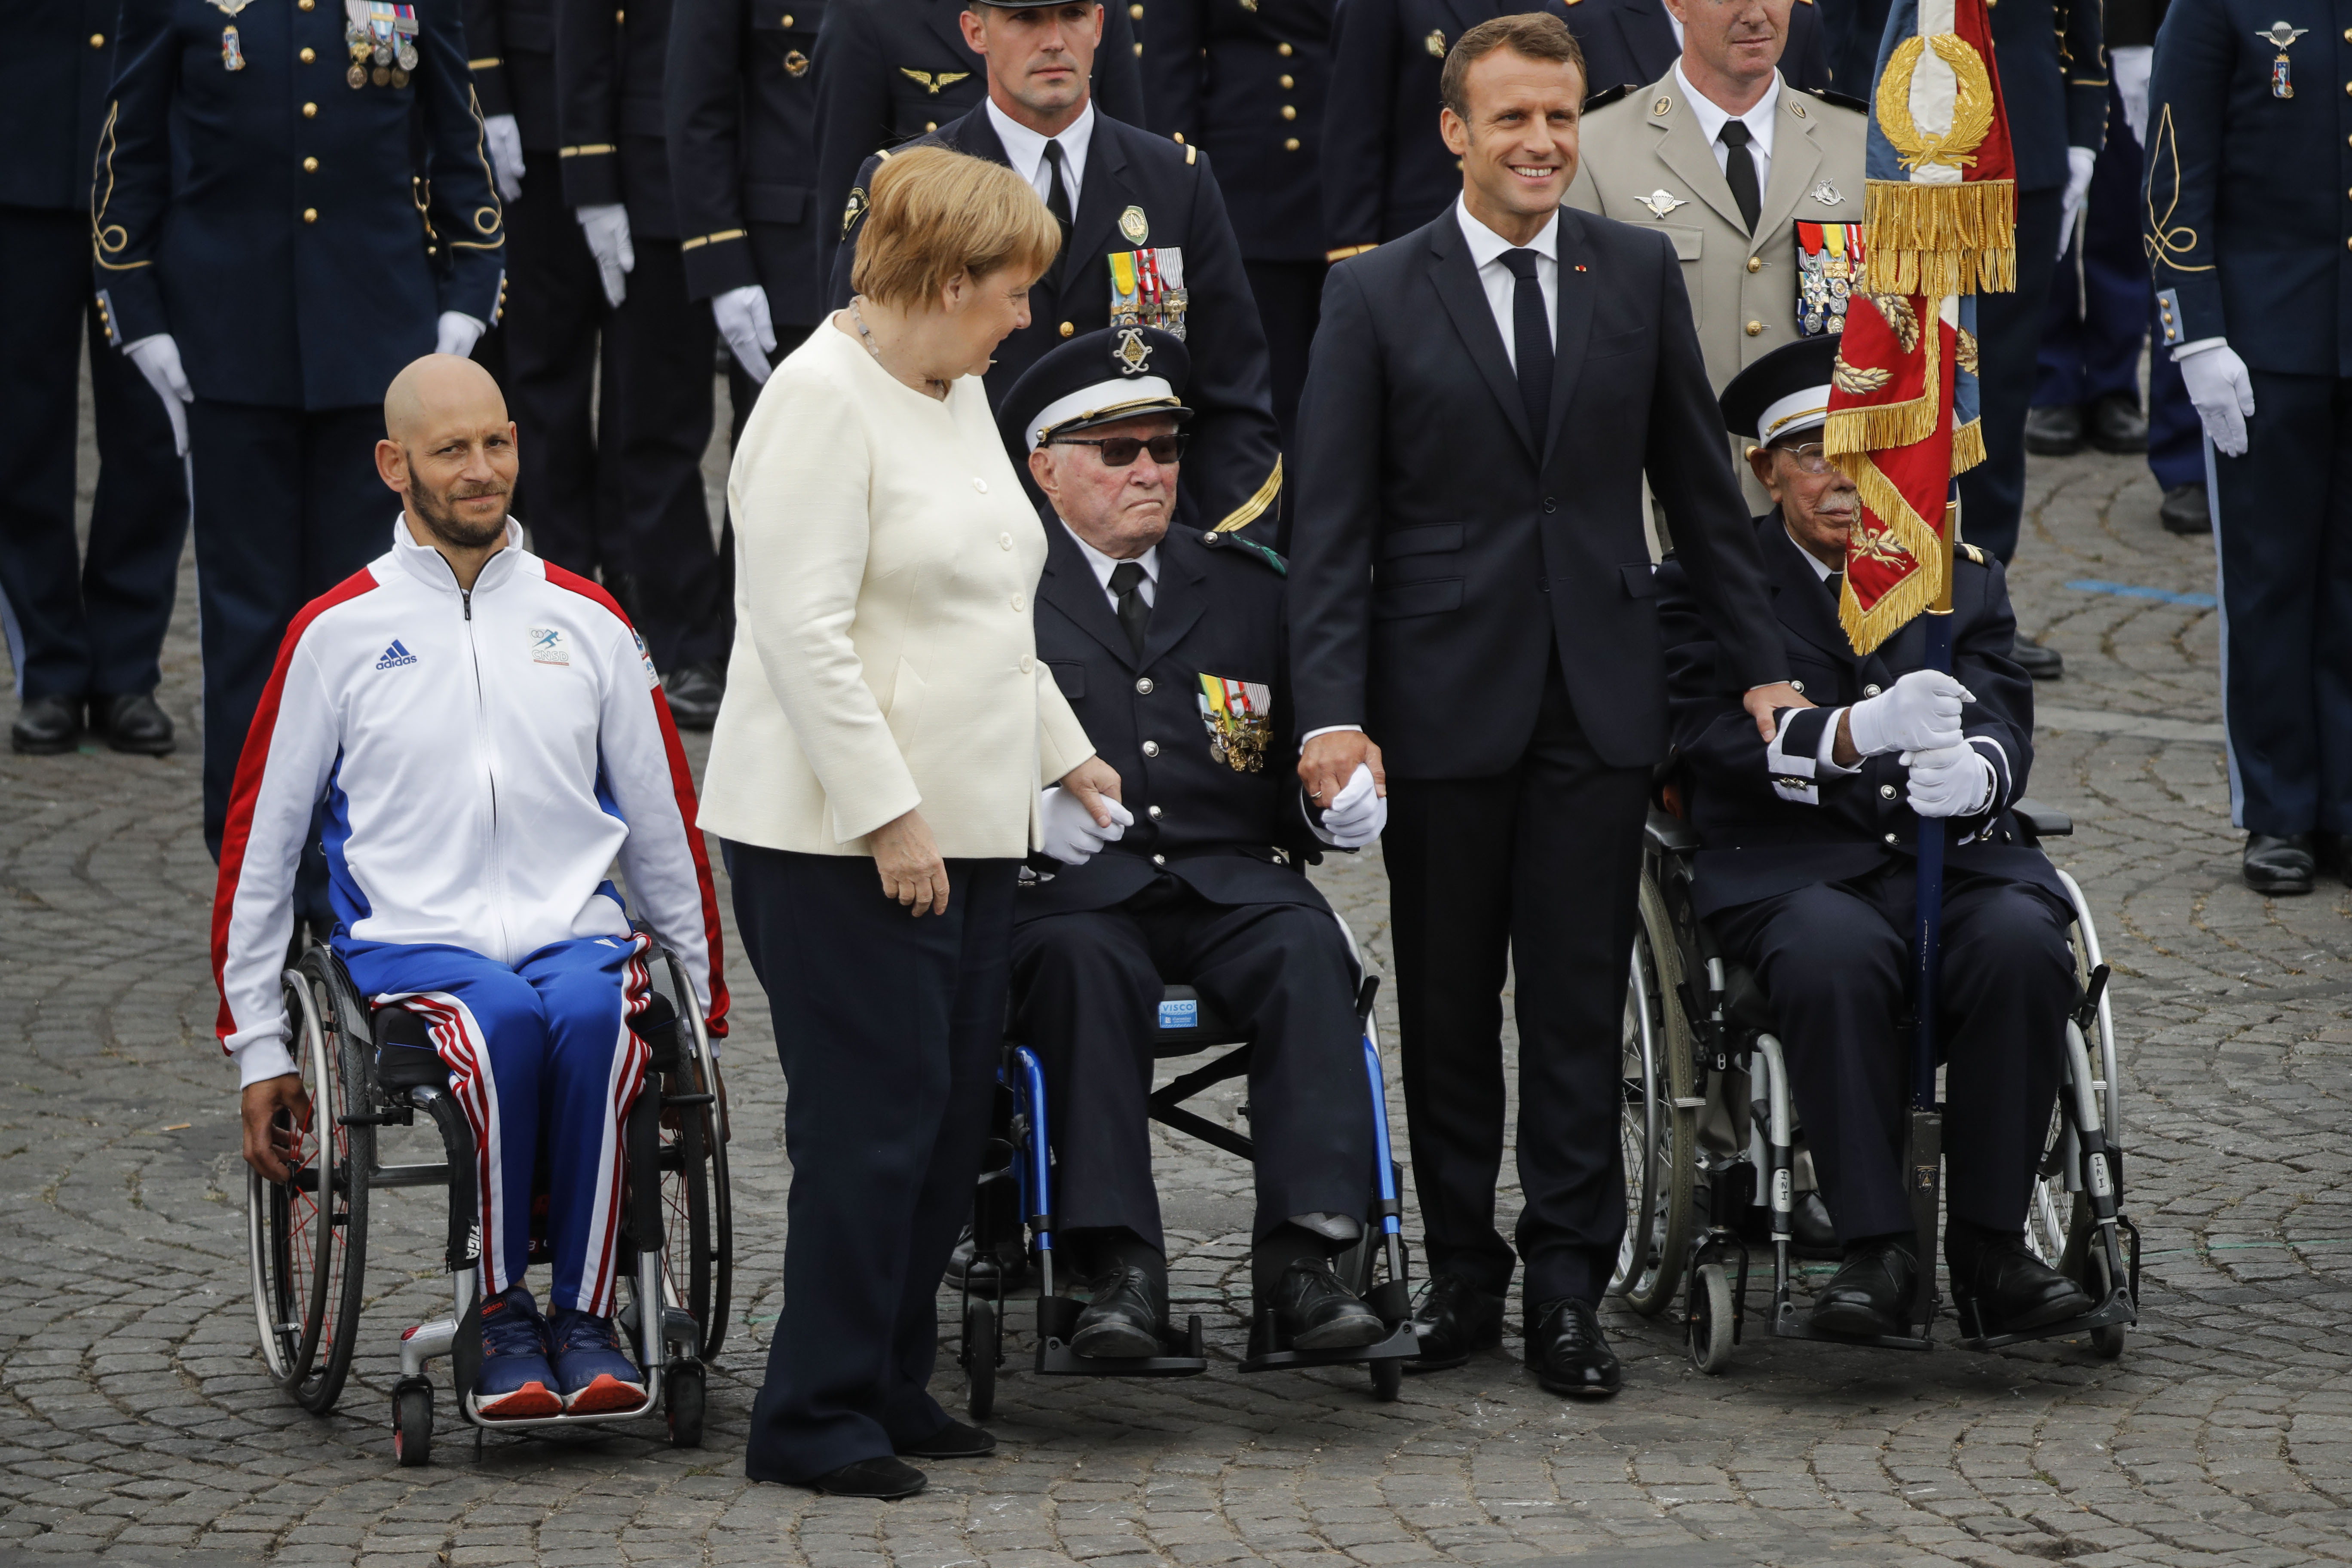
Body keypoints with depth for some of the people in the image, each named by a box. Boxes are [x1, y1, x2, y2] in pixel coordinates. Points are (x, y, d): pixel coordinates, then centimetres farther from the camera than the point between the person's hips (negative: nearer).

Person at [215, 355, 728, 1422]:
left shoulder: (587, 623, 15)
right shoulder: (338, 633, 8)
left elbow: (666, 828, 21)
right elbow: (258, 844, 11)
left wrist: (703, 1008, 20)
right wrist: (257, 1044, 9)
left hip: (576, 931, 1)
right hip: (416, 937, -1)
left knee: (590, 1014, -35)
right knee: (501, 1024, -36)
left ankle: (586, 1315, -26)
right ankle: (502, 1318, -23)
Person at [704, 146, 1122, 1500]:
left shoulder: (959, 393, 16)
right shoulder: (825, 400, -14)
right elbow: (805, 626, -19)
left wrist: (1062, 751, 28)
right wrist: (888, 813, -21)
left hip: (965, 826, 9)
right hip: (847, 834, -9)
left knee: (954, 1118, 9)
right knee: (877, 1118, -9)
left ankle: (892, 1387, 17)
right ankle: (816, 1415, -2)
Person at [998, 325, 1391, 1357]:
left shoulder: (1247, 588, 20)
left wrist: (1341, 804, 0)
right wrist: (1028, 806, -20)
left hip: (1230, 881, 3)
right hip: (1069, 885, -3)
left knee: (1308, 951, -29)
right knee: (1086, 962, -36)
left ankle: (1303, 1254, -36)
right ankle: (1119, 1265, -38)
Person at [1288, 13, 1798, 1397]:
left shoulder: (1639, 273, 6)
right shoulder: (1379, 298, -1)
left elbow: (1701, 479, 12)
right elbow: (1334, 528, -3)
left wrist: (1763, 660, 10)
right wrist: (1333, 713, -12)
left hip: (1600, 692, 1)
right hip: (1445, 696, -1)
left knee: (1581, 1000, 1)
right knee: (1447, 1007, 7)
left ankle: (1569, 1289, 7)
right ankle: (1465, 1278, 17)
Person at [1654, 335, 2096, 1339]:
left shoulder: (1964, 579, 20)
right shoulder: (1711, 585, 9)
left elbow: (2004, 726, 4)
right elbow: (1713, 733, -8)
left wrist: (1972, 773, -23)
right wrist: (1856, 733, -27)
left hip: (1956, 853, 3)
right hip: (1791, 868, -3)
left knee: (2022, 946, -31)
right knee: (1836, 956, -37)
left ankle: (1991, 1246, -25)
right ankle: (1876, 1249, -34)